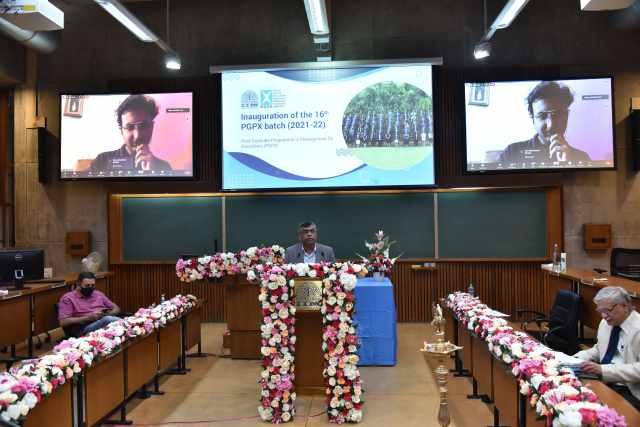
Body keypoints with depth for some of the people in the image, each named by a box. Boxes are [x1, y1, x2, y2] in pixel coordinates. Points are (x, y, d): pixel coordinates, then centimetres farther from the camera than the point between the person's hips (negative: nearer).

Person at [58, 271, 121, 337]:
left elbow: (116, 308, 25)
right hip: (85, 329, -5)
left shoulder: (98, 294, 22)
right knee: (109, 319, -37)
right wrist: (88, 318, -12)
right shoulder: (68, 298, 6)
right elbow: (63, 322, -5)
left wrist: (108, 313, 0)